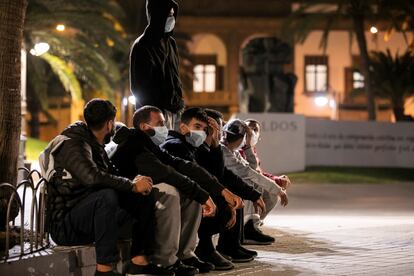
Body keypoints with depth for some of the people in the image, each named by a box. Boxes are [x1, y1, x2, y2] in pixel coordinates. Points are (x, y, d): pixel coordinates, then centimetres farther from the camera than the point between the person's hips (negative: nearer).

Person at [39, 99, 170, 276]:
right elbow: (92, 177, -34)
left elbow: (111, 174, 18)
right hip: (64, 225, -10)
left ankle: (138, 261, 4)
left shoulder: (96, 145, 13)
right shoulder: (72, 145, -17)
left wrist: (135, 181, -5)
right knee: (106, 196, -37)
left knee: (145, 197, 5)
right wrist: (132, 185, -24)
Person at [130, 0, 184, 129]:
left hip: (172, 108, 7)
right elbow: (140, 86, -11)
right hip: (155, 112, -7)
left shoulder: (170, 43, 14)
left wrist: (178, 101, 6)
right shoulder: (142, 46, -9)